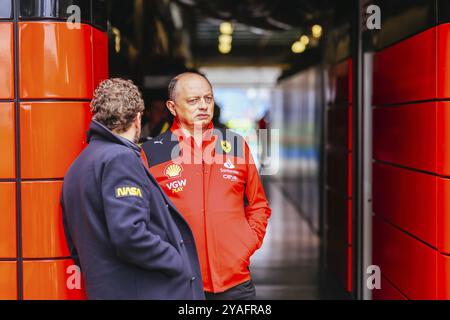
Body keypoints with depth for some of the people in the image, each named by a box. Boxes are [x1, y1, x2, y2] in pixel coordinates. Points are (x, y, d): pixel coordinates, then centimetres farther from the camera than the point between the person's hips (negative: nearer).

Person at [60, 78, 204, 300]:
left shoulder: (76, 168, 15)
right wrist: (180, 265, -13)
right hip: (150, 292, -9)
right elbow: (129, 235, -23)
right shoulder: (120, 158, -12)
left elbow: (77, 250, 19)